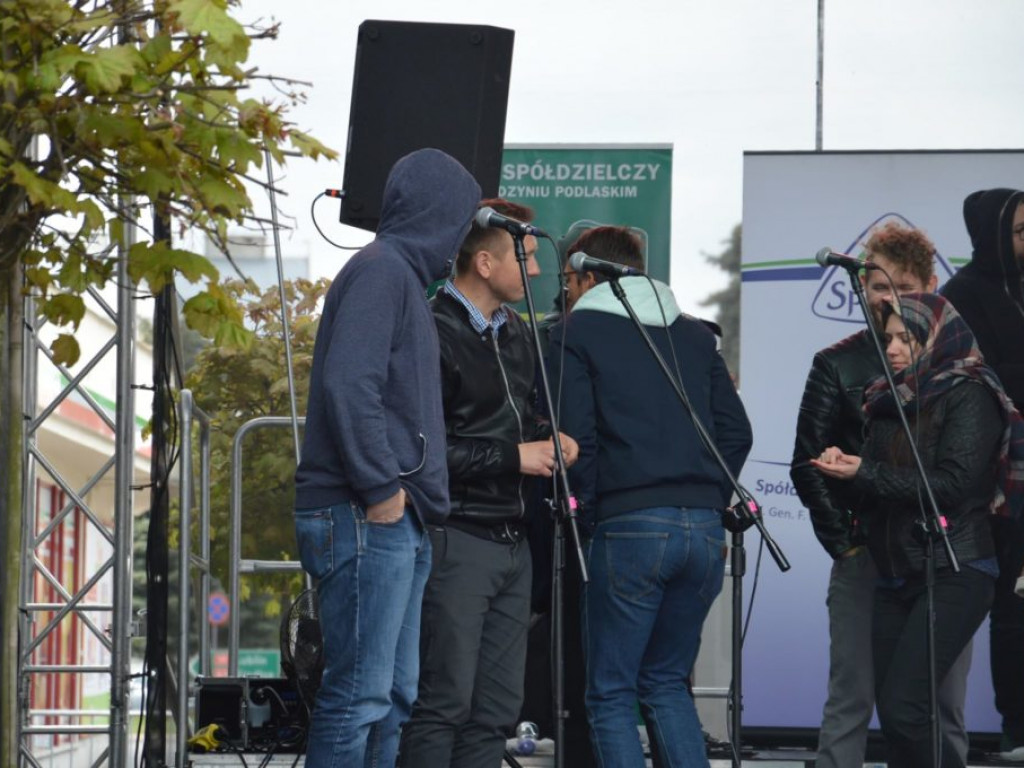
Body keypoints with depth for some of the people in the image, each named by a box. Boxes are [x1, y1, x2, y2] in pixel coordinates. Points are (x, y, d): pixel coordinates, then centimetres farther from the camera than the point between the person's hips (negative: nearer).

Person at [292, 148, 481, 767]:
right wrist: (380, 489, -19)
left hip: (398, 524, 10)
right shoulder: (382, 270, -8)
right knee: (360, 695, -12)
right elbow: (348, 384, -20)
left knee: (394, 696, 12)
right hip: (366, 521, -10)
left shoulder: (403, 275, 22)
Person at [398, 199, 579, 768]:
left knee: (497, 709, 8)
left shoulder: (518, 334, 16)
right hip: (456, 538, -9)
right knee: (444, 702, -8)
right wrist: (515, 457, -15)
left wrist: (548, 439, 8)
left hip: (512, 541, 9)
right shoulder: (435, 335, -11)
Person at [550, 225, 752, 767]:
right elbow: (736, 431, 14)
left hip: (628, 527, -5)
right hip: (705, 529, 5)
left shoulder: (577, 335, 3)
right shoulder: (694, 334, 19)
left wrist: (593, 513, 1)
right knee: (667, 683, 17)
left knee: (611, 694, 3)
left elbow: (576, 439, -7)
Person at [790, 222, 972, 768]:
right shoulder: (838, 366, 4)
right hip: (866, 556, -1)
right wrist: (843, 541, -3)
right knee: (851, 699, -1)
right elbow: (808, 466, 3)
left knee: (945, 704, 4)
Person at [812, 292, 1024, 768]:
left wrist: (866, 473, -15)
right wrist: (842, 465, -4)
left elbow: (953, 484, -16)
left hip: (953, 574, -8)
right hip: (896, 576, 8)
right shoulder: (889, 398, 15)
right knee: (892, 714, 4)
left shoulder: (969, 397, -7)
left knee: (902, 707, -18)